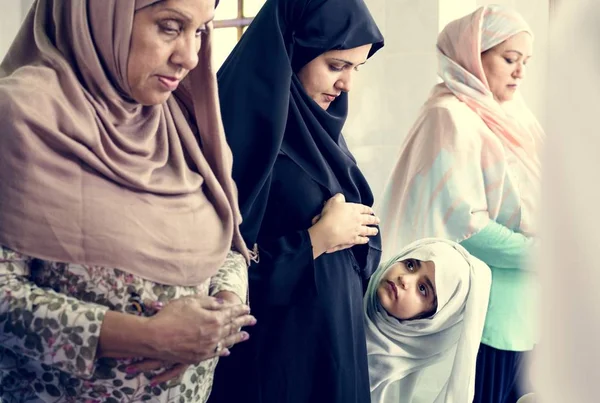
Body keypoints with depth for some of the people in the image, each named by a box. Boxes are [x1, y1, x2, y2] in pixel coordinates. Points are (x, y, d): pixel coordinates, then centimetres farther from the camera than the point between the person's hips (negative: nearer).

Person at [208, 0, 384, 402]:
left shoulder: (318, 124, 6)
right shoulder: (244, 130, -18)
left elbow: (357, 216, 15)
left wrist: (351, 228, -6)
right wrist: (317, 239, -17)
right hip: (272, 352, -8)